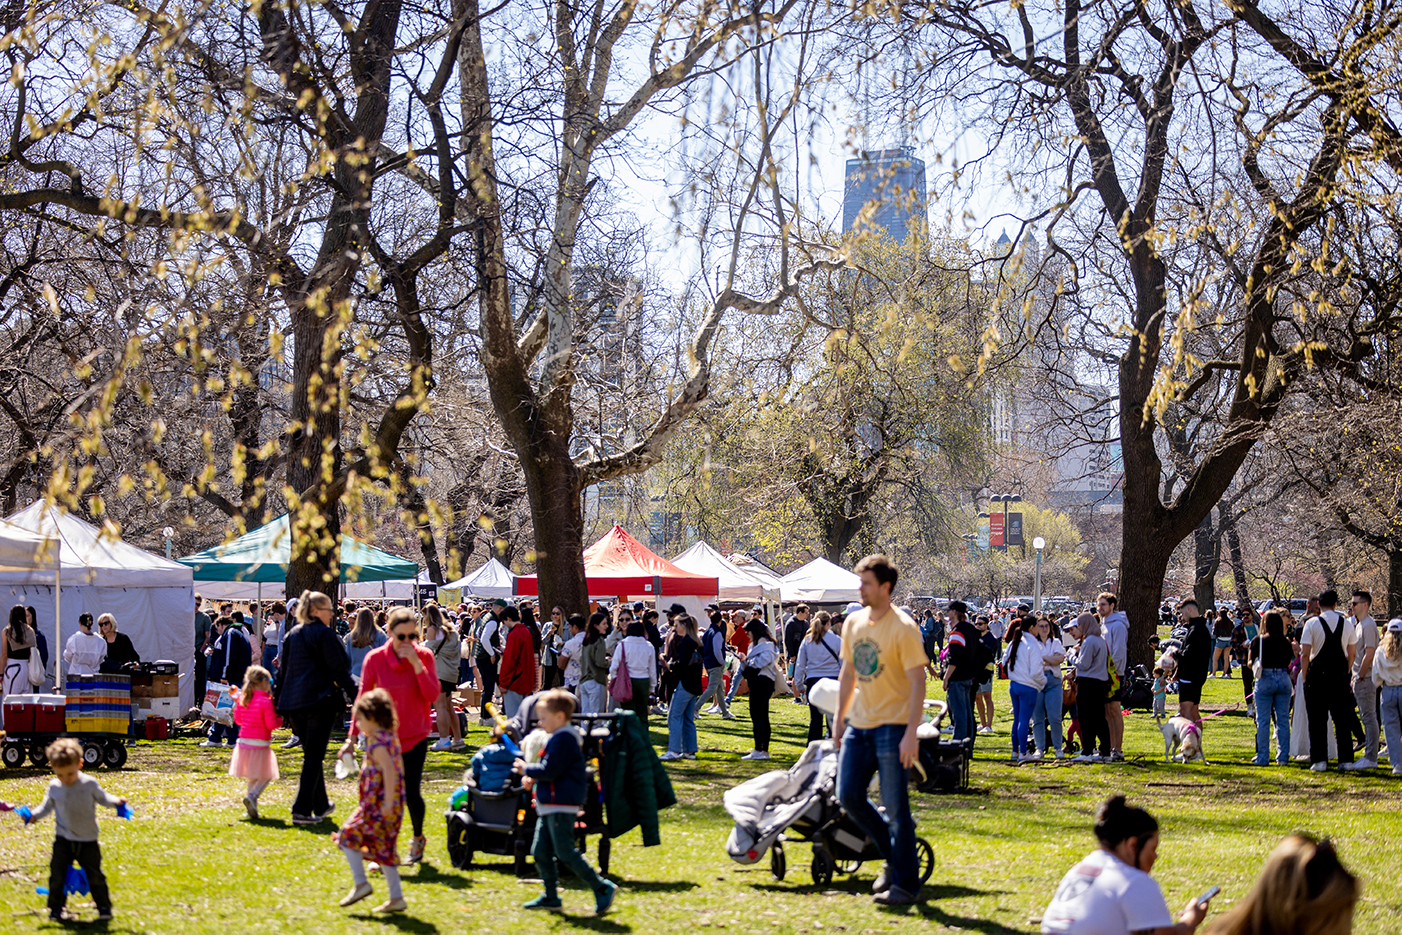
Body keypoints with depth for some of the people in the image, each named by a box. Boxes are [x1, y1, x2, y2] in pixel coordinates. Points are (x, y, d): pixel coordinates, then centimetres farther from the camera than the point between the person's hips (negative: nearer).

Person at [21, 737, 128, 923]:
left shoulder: (89, 784, -9)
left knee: (95, 876, 3)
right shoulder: (54, 787, -4)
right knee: (57, 876, -2)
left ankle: (104, 906, 17)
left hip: (88, 840, -1)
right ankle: (55, 909, 13)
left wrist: (116, 801, -12)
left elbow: (102, 797, 5)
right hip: (63, 840, 1)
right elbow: (47, 806, 10)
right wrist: (34, 815, -6)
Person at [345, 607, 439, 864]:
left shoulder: (424, 656, -6)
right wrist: (352, 737, -3)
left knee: (412, 794, -4)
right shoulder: (375, 659, -7)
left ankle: (418, 838, 25)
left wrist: (416, 663, -23)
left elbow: (433, 695, -15)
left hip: (415, 737, 0)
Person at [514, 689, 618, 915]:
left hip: (562, 806, -11)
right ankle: (550, 896, 19)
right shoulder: (559, 737, 16)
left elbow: (549, 771, -22)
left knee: (565, 852, -8)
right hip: (550, 806, 11)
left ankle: (602, 888, -2)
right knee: (540, 852, 11)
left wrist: (526, 769, -7)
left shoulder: (563, 740, -17)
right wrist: (533, 779, 10)